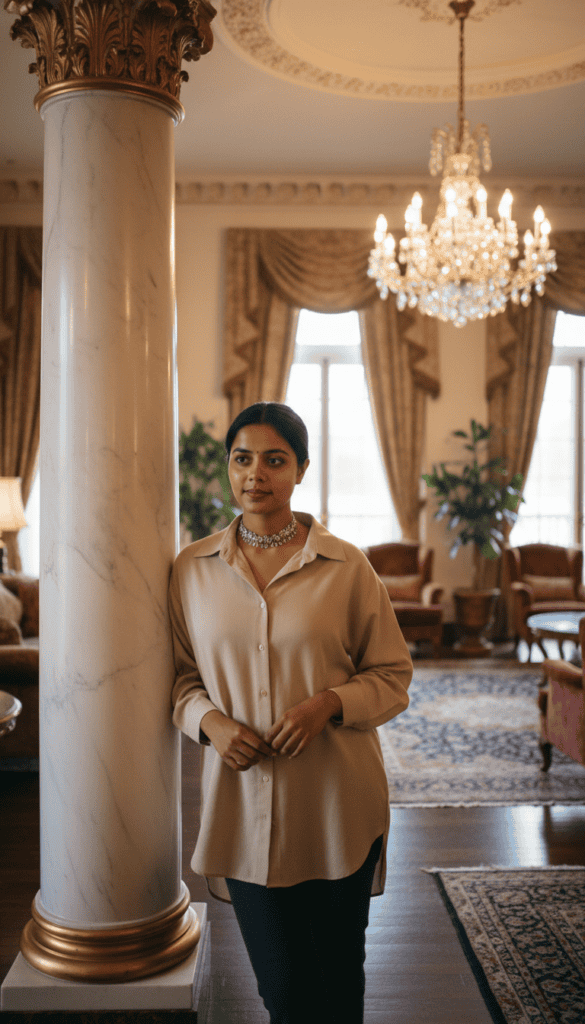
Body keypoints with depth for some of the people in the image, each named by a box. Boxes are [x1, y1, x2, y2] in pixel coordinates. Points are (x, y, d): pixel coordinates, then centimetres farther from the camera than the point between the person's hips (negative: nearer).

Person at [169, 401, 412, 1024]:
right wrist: (209, 721, -10)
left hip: (337, 805, -1)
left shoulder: (346, 566, -4)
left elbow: (393, 676, 1)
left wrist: (330, 703, -17)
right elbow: (181, 676, 10)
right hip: (244, 807, 1)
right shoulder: (192, 569, 2)